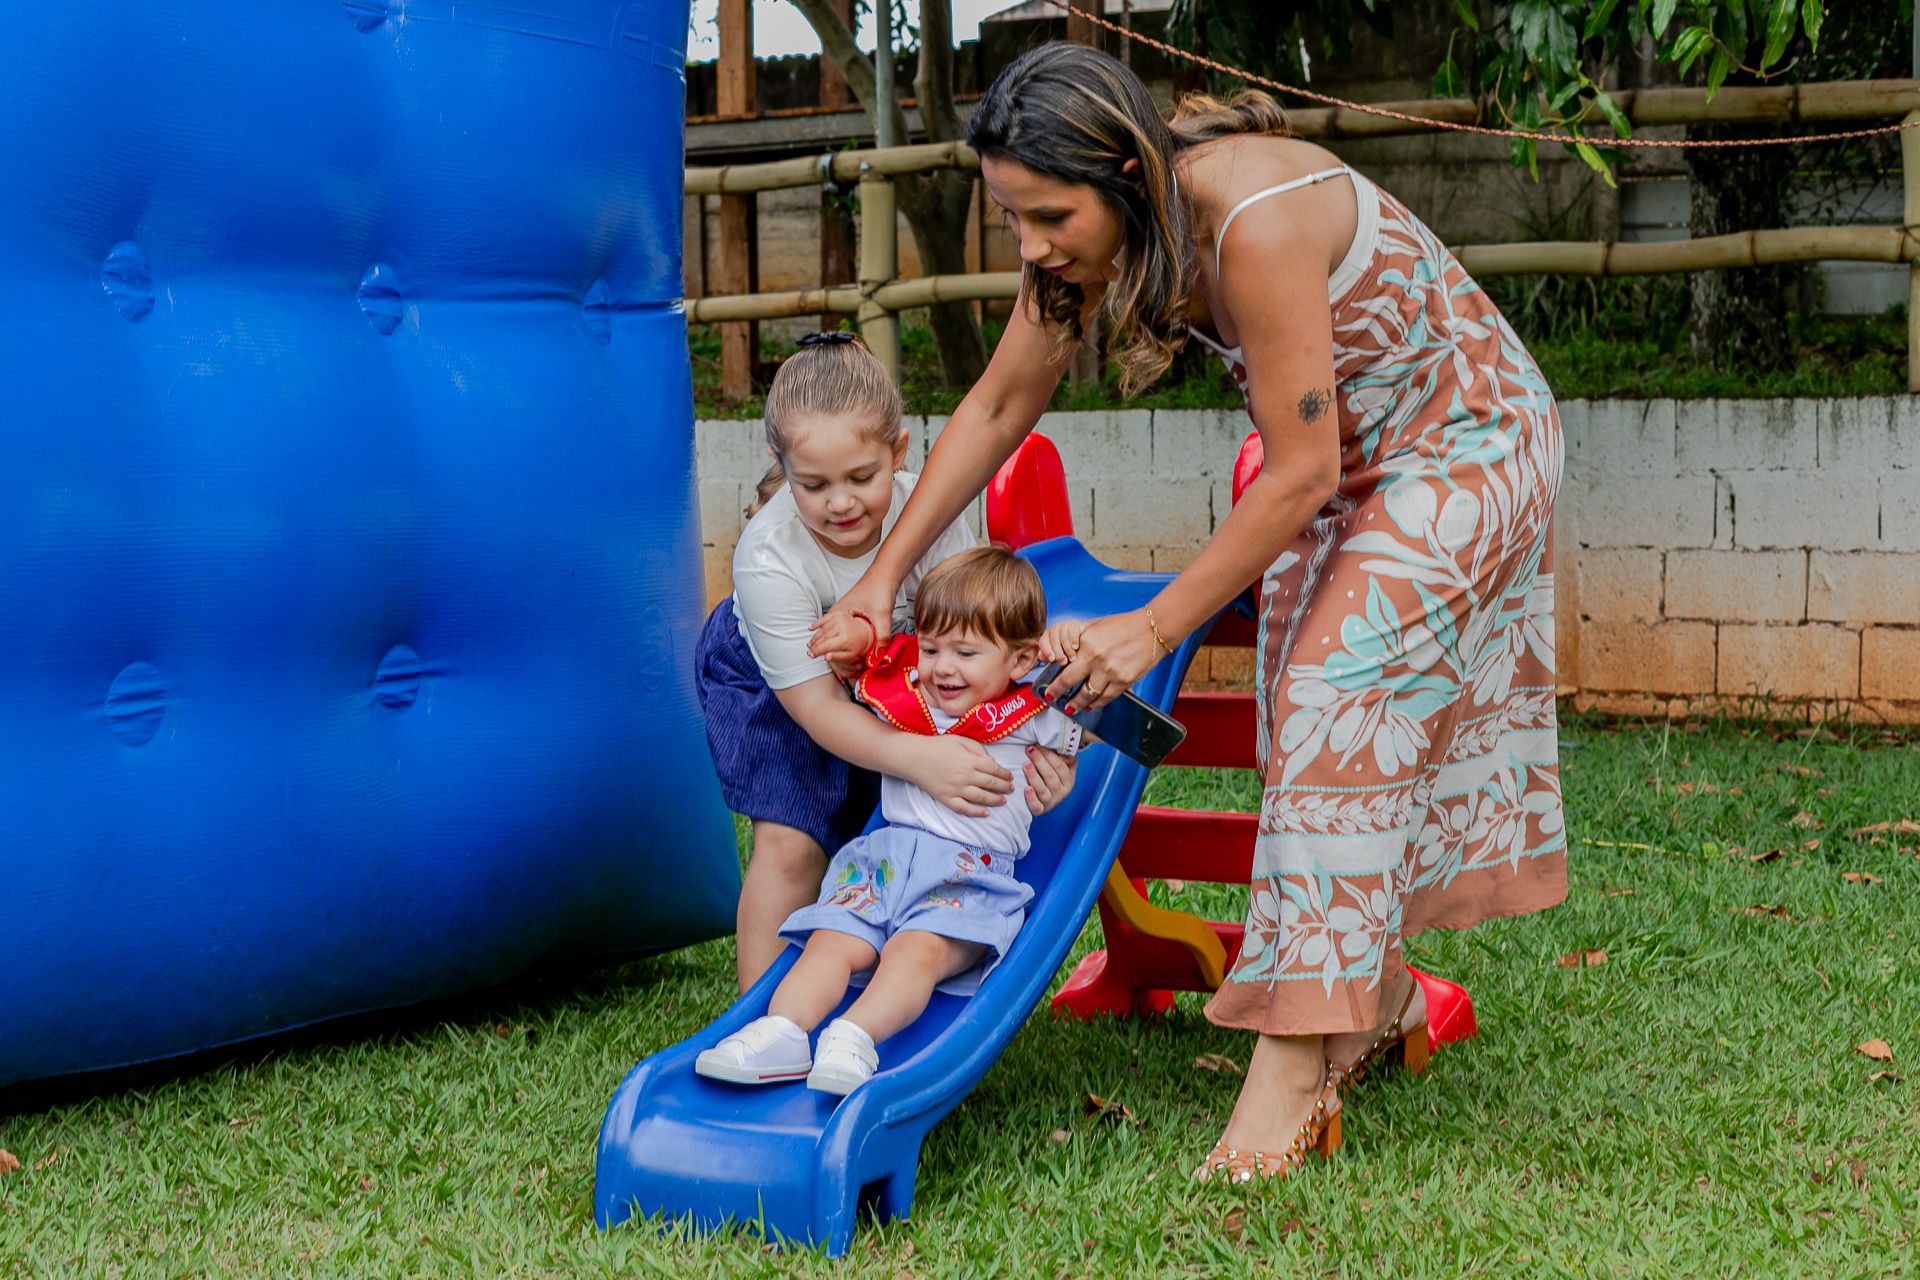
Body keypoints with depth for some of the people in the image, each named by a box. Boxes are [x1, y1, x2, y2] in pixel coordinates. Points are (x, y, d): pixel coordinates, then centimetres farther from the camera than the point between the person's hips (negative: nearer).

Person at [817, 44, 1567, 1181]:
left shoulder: (1256, 223, -37)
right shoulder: (1094, 229, -13)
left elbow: (1299, 472, -30)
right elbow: (999, 406, 0)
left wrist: (1153, 630, -25)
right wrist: (883, 577, -1)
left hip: (1459, 442, -8)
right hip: (1340, 458, 8)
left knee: (1339, 709, -17)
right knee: (1310, 711, 8)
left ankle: (1294, 1072, -16)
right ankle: (1379, 1000, 26)